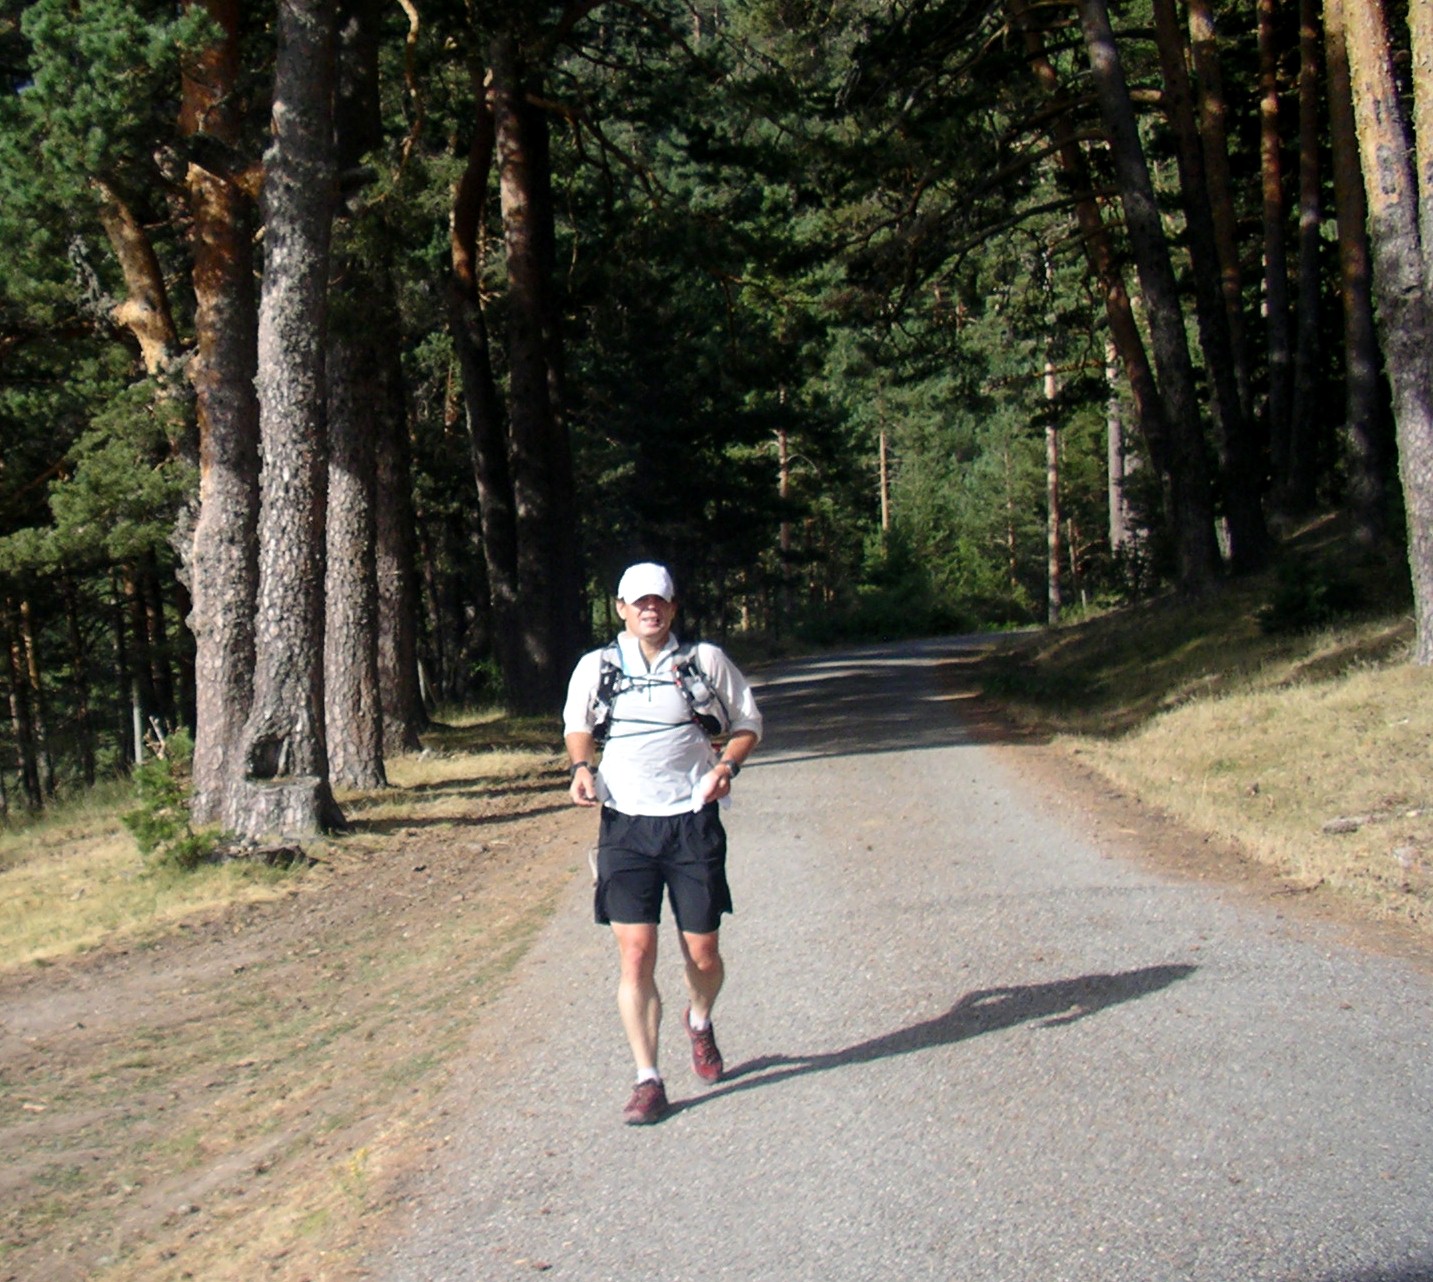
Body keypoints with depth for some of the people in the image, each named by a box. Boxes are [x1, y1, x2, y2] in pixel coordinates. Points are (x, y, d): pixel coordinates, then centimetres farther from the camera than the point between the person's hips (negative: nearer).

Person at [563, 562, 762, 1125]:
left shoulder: (706, 661, 4)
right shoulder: (595, 667, 5)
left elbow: (747, 722, 14)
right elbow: (577, 726, 22)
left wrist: (727, 764, -6)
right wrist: (582, 767, 1)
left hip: (693, 821, 0)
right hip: (626, 825, 0)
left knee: (703, 956, 5)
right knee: (635, 956, -8)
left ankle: (700, 1021, 40)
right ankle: (647, 1081, 2)